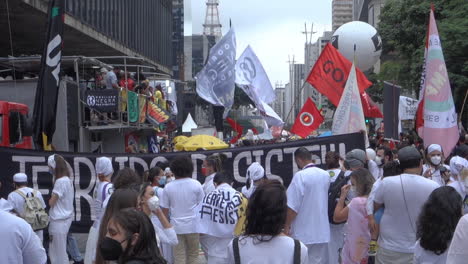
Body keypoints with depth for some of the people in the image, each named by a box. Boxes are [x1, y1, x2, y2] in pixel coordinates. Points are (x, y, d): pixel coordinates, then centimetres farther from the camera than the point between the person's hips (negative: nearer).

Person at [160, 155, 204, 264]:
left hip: (176, 227, 0)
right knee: (193, 255, 11)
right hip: (193, 226, 0)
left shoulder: (168, 187, -1)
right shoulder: (196, 185, -3)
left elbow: (164, 210, 1)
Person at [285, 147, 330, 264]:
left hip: (303, 231, -5)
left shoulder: (300, 176, -16)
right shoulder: (326, 175, 3)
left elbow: (293, 206, -16)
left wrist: (287, 225, -7)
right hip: (322, 230, 5)